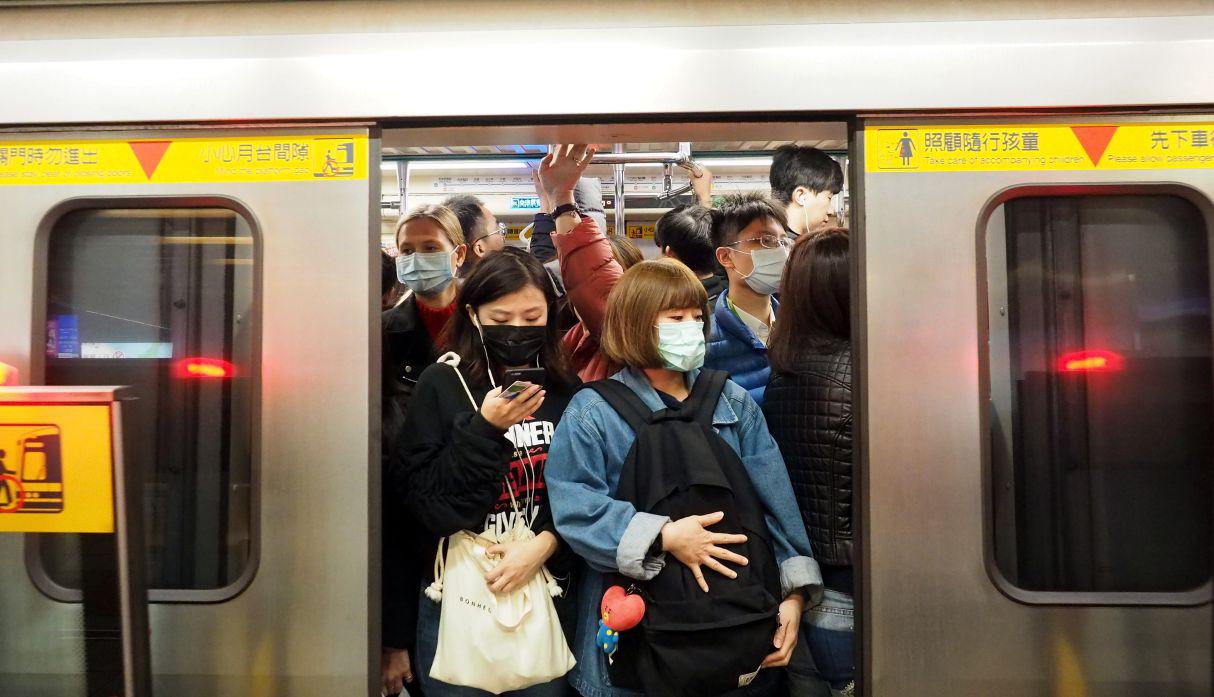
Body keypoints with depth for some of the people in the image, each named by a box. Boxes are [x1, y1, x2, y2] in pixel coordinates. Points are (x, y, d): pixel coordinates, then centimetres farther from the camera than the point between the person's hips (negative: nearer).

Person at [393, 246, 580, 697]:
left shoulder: (566, 390, 0)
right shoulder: (442, 385, -8)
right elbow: (427, 504, -13)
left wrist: (544, 542, -16)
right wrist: (485, 429, -23)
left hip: (547, 599, 3)